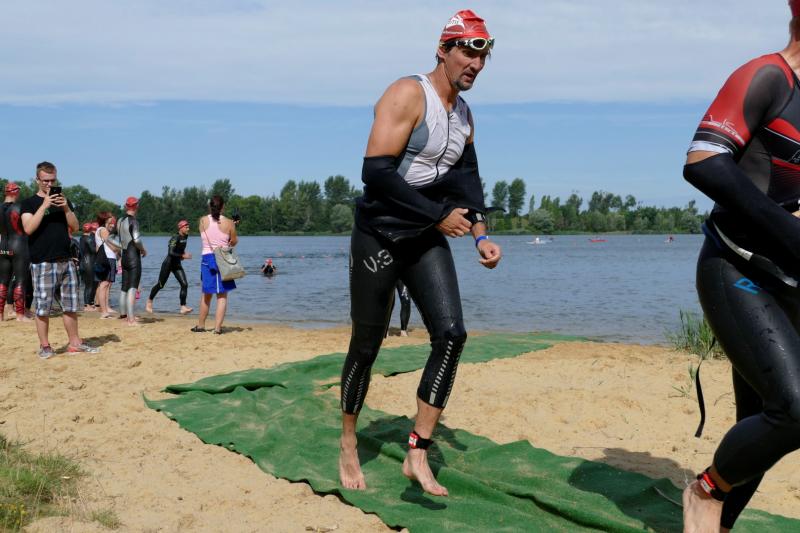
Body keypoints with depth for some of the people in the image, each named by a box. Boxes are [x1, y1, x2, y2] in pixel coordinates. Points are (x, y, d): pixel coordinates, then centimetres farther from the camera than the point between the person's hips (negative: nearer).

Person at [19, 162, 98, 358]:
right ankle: (44, 346, 5)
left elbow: (75, 227, 8)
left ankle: (75, 342, 15)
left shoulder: (63, 200, 15)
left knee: (71, 305, 7)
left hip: (65, 261, 4)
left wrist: (66, 208, -8)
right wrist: (44, 205, -17)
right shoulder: (29, 203, 2)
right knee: (43, 307, -3)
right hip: (42, 263, -4)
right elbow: (28, 228, -13)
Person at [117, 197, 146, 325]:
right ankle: (131, 319, -17)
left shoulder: (120, 221, 11)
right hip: (134, 257, -8)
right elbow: (137, 239, -21)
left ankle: (123, 313, 29)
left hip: (124, 256, 8)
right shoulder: (133, 221, -12)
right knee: (132, 288, -11)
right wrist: (143, 250, -6)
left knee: (124, 287, 18)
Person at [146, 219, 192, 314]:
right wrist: (182, 256, -39)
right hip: (168, 263, -7)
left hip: (177, 264, 7)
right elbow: (170, 253, -32)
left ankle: (183, 307, -12)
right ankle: (149, 301, 32)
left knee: (184, 284, -11)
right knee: (160, 285, 8)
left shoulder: (185, 237, 3)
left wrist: (183, 253, 7)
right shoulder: (175, 238, -21)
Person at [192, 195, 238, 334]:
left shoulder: (202, 221, -2)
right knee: (222, 296, 4)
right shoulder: (228, 223, -7)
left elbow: (205, 238, 12)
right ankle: (217, 327, -2)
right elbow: (233, 242, 1)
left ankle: (200, 325, 26)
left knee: (206, 294, 17)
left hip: (207, 258, 2)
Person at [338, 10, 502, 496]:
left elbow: (467, 178, 18)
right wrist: (438, 215, -20)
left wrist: (481, 236, 3)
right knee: (366, 346, 3)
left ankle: (418, 455, -4)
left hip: (427, 239, 6)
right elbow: (376, 172, -25)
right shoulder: (408, 95, -15)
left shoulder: (464, 115, 10)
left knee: (452, 334, -11)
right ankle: (349, 446, 25)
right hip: (379, 236, -6)